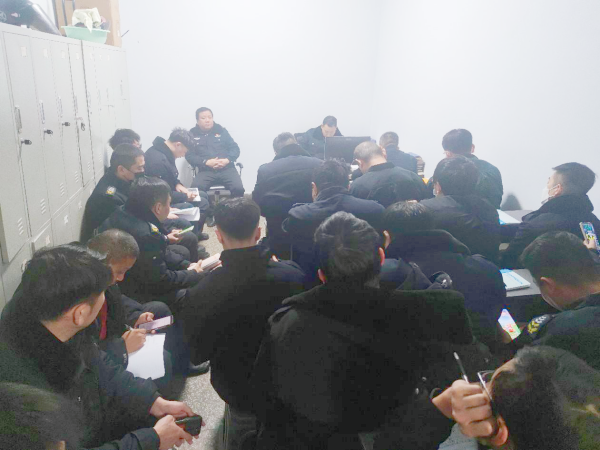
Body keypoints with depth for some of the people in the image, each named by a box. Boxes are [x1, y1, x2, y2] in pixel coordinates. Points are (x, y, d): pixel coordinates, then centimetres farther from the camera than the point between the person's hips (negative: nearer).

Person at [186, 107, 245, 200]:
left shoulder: (221, 130, 15)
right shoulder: (192, 134, 11)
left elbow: (235, 148, 11)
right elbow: (189, 155, 3)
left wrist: (227, 160, -9)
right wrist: (206, 162, -12)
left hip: (227, 169, 1)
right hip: (205, 171, -1)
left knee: (238, 189, -27)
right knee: (195, 190, -31)